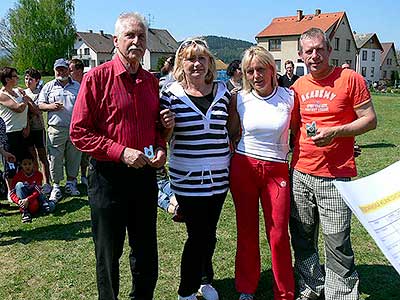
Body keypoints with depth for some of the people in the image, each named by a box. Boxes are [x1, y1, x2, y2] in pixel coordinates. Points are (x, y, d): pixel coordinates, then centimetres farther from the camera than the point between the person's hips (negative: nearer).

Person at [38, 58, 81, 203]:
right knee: (55, 158, -1)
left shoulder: (77, 86, 13)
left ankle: (71, 183, 20)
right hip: (56, 129, -1)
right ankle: (56, 187, 9)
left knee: (74, 157, 7)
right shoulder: (49, 87, 9)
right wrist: (51, 106, -11)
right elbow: (39, 105, 9)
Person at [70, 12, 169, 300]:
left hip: (145, 174, 5)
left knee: (146, 251, 18)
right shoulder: (97, 77, -9)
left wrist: (160, 148, -1)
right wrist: (121, 152, -20)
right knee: (108, 252, 12)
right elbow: (79, 132, -12)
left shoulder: (152, 81, 8)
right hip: (108, 176, -5)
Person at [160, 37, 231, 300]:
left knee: (209, 232, 16)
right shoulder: (172, 95, -5)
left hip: (219, 177, 3)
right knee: (199, 235, 1)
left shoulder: (222, 91, 4)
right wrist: (167, 127, -20)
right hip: (188, 178, -3)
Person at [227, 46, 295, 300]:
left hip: (277, 171, -1)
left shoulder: (289, 97, -2)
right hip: (243, 167, 1)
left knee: (279, 235, 1)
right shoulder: (240, 99, 1)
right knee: (247, 230, 10)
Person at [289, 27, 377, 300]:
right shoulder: (299, 86, 10)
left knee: (337, 243, -1)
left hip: (335, 177, -5)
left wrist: (335, 132, -18)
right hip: (300, 173, 5)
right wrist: (296, 150, 9)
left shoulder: (350, 79, -5)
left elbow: (370, 120, -5)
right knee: (302, 238, 14)